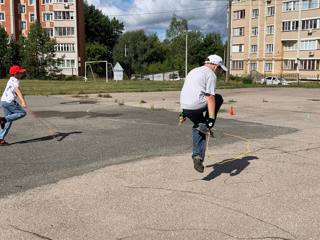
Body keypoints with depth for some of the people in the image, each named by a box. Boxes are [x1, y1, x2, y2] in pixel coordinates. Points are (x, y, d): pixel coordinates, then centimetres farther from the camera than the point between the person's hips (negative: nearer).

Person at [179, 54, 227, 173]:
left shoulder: (193, 71, 25)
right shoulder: (211, 74, -2)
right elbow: (210, 97, -12)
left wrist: (183, 113, 32)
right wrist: (211, 119, -13)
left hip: (185, 108, 8)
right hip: (198, 106, -7)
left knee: (198, 129, 23)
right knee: (218, 99, 17)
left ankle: (197, 157, 13)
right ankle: (205, 126, 8)